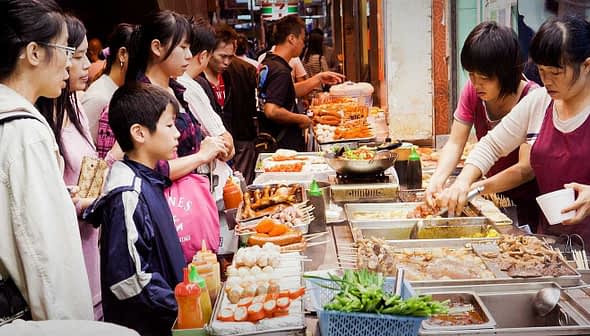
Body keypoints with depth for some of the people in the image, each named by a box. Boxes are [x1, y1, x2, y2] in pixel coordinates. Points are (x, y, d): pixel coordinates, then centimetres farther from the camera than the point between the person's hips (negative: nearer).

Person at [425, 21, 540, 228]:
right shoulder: (472, 90, -6)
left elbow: (526, 168, -28)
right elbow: (455, 143, -5)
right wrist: (437, 179, -24)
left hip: (528, 203, -4)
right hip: (496, 198, 5)